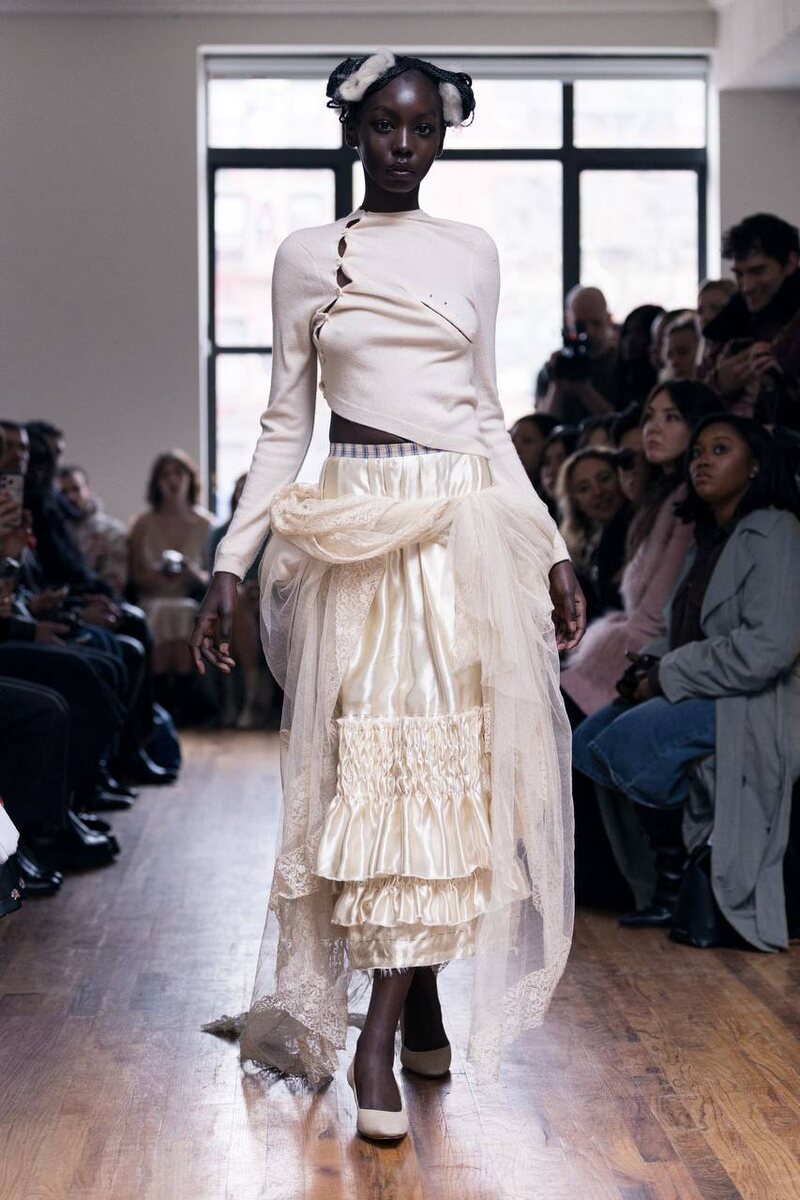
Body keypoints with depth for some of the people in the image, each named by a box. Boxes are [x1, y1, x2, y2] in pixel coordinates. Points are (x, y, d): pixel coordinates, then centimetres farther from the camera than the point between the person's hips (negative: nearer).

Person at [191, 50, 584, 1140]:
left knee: (442, 764, -3)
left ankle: (383, 1034, 1)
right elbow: (285, 426, 7)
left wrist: (551, 549, 11)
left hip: (469, 525, 1)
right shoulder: (308, 258, 6)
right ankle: (417, 1010, 11)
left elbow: (487, 416, 14)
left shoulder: (472, 253, 10)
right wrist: (229, 566, -1)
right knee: (372, 763, -4)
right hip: (360, 533, -1)